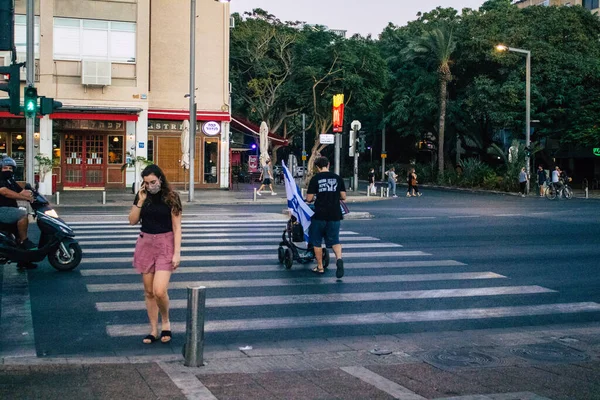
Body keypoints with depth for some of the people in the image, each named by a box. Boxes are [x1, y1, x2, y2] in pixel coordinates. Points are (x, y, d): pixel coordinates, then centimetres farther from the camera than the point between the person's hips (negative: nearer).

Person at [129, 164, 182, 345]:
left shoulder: (171, 197, -8)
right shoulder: (142, 196, 4)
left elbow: (177, 227, -7)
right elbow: (133, 220, 4)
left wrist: (177, 253, -12)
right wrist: (140, 201, -10)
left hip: (165, 244, -4)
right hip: (145, 243, 4)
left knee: (159, 291, -16)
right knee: (149, 292, 8)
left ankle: (166, 322, 11)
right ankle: (153, 330, 20)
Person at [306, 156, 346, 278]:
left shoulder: (315, 179, -5)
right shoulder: (338, 178, 3)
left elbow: (309, 199, -5)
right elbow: (343, 197, 6)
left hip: (320, 215, -2)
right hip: (335, 215, 2)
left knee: (317, 242, 13)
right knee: (334, 240, 11)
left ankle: (320, 267, 18)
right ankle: (339, 258, -17)